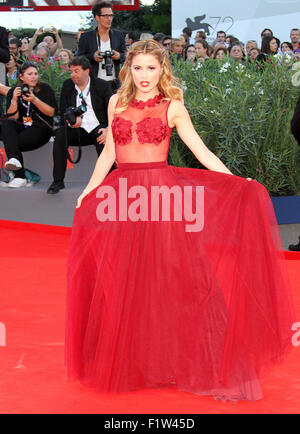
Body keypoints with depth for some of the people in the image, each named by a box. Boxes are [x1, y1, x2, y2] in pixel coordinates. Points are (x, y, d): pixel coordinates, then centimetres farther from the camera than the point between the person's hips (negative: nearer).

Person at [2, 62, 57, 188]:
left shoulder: (45, 89, 5)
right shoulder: (13, 91, 10)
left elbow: (51, 112, -5)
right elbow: (12, 117, 0)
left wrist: (35, 100, -17)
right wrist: (14, 100, -17)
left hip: (41, 128, -3)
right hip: (20, 128, 3)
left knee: (11, 144, -28)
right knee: (6, 124, -30)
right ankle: (14, 159, -45)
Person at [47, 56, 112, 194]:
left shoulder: (102, 85, 0)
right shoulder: (67, 86, 9)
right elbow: (63, 113, 9)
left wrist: (108, 129, -25)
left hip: (97, 129, -3)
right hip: (77, 130, 3)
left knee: (104, 141, -36)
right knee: (60, 133, -27)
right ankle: (58, 181, -21)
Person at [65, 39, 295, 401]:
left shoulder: (172, 107, 3)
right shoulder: (117, 103, 11)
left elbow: (202, 152, 0)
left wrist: (238, 184, -8)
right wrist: (88, 191, 16)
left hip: (162, 196, -3)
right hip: (123, 197, 3)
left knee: (167, 280, -4)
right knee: (122, 285, 5)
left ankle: (171, 361, 7)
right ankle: (127, 364, 19)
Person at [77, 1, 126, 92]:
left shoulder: (119, 35, 12)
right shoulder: (86, 37, 4)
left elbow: (125, 55, 14)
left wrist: (119, 56, -10)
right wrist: (92, 57, -16)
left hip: (114, 84, 2)